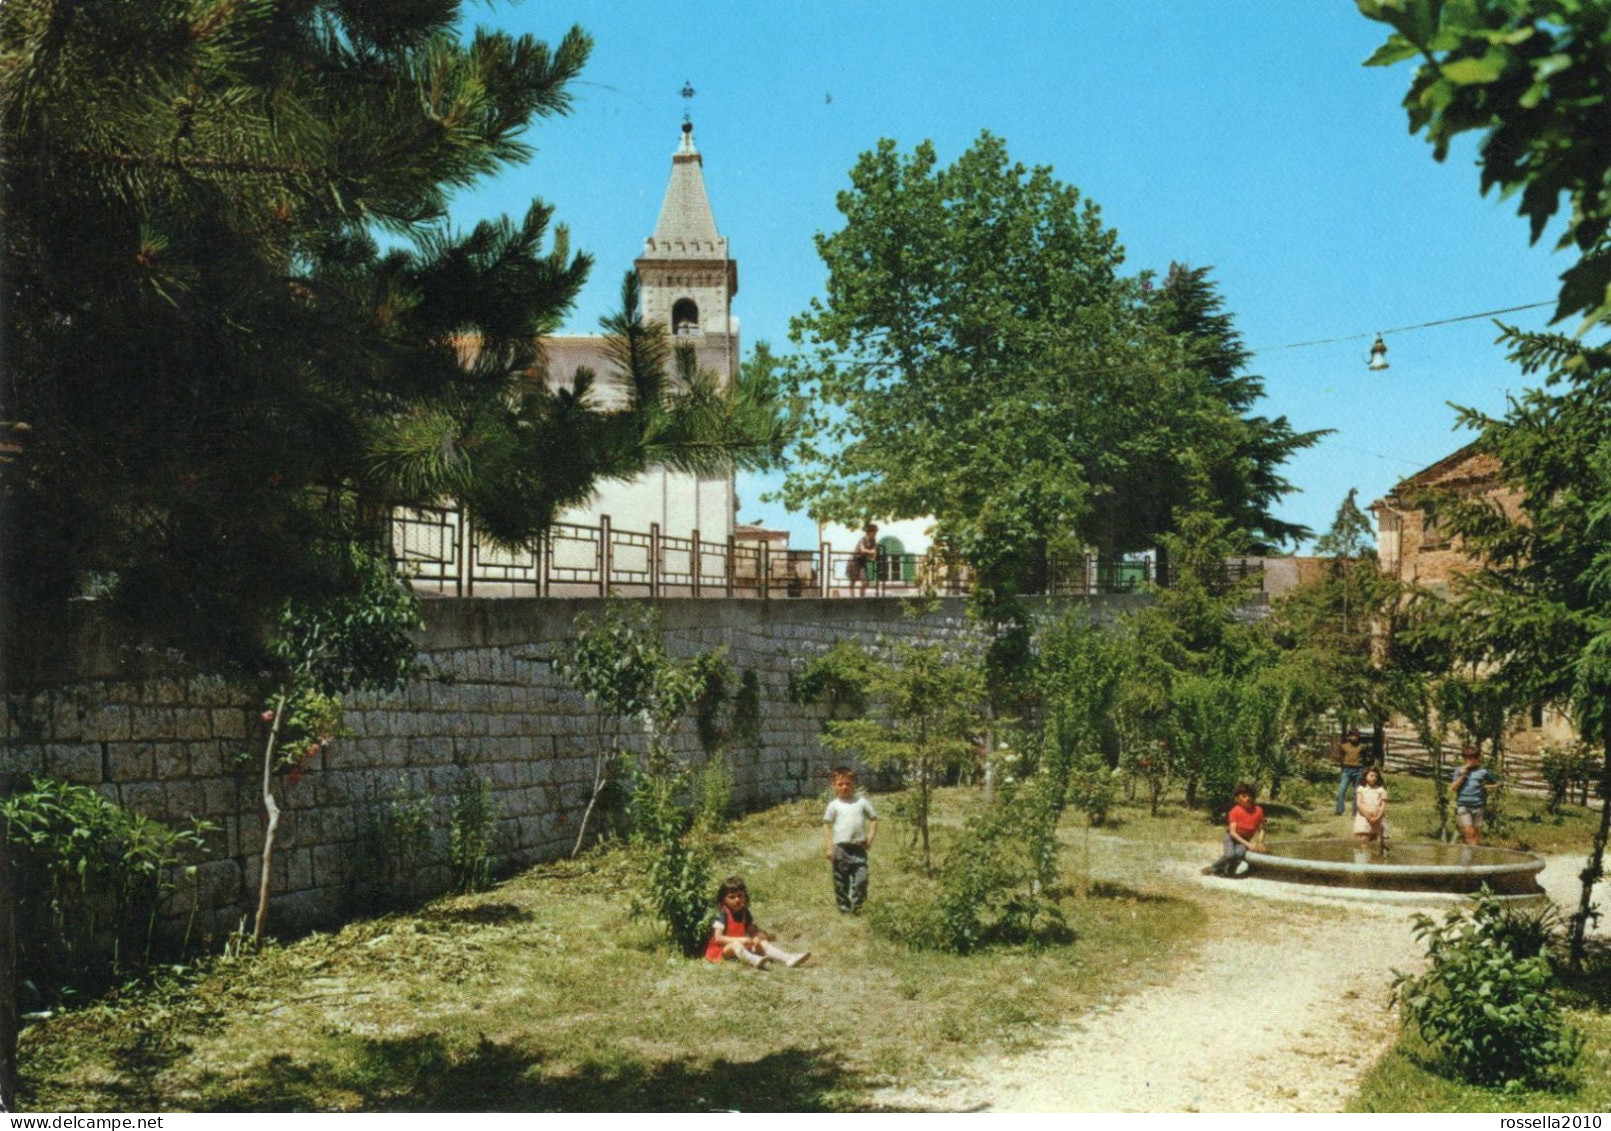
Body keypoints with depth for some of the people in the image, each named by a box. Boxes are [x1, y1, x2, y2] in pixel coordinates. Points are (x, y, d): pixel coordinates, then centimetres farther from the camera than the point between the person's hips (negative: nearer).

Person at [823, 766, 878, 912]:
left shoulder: (861, 802, 6)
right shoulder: (834, 805, 2)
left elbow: (873, 819, 13)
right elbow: (826, 825, 3)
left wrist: (870, 837, 1)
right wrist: (829, 847, -4)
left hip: (859, 846, 1)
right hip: (840, 847, -1)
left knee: (861, 877, -6)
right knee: (841, 879, 3)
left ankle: (856, 905, 7)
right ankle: (844, 907, 13)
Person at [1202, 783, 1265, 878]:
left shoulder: (1258, 810, -14)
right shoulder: (1235, 811, -20)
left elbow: (1261, 829, -1)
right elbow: (1232, 832, -22)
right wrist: (1247, 844, -30)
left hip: (1245, 839, 2)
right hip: (1231, 837, -2)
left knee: (1239, 853, -32)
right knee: (1230, 854, -31)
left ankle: (1229, 872, -5)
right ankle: (1212, 868, -6)